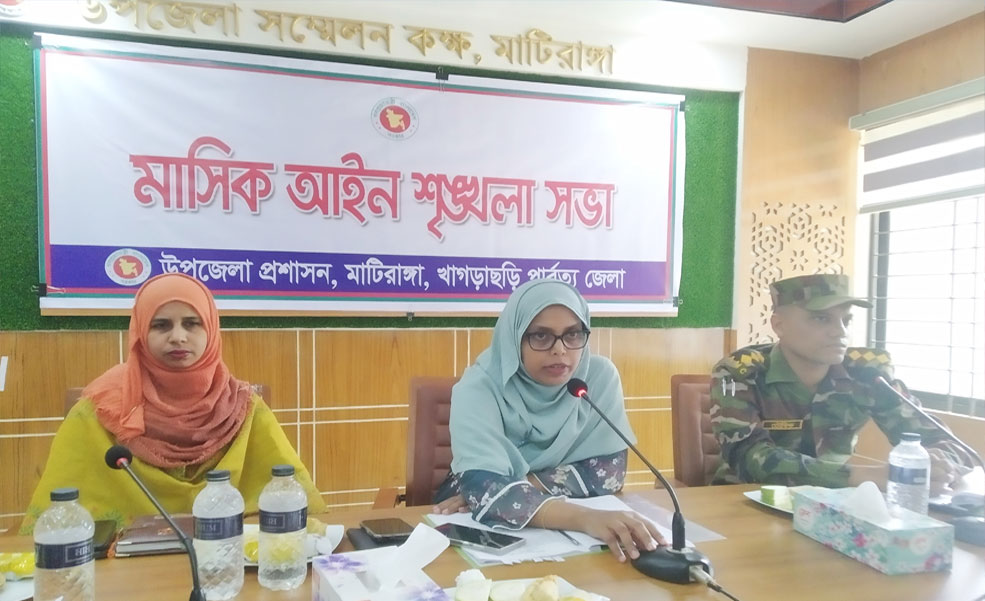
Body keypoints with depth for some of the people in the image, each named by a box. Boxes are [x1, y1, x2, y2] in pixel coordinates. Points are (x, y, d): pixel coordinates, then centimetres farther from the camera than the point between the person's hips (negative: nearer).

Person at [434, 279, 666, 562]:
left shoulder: (601, 376, -10)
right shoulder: (478, 387, -19)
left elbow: (608, 471, -12)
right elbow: (481, 487, -31)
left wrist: (521, 486, -21)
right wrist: (584, 518, -44)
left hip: (563, 533, 2)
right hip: (481, 527, -1)